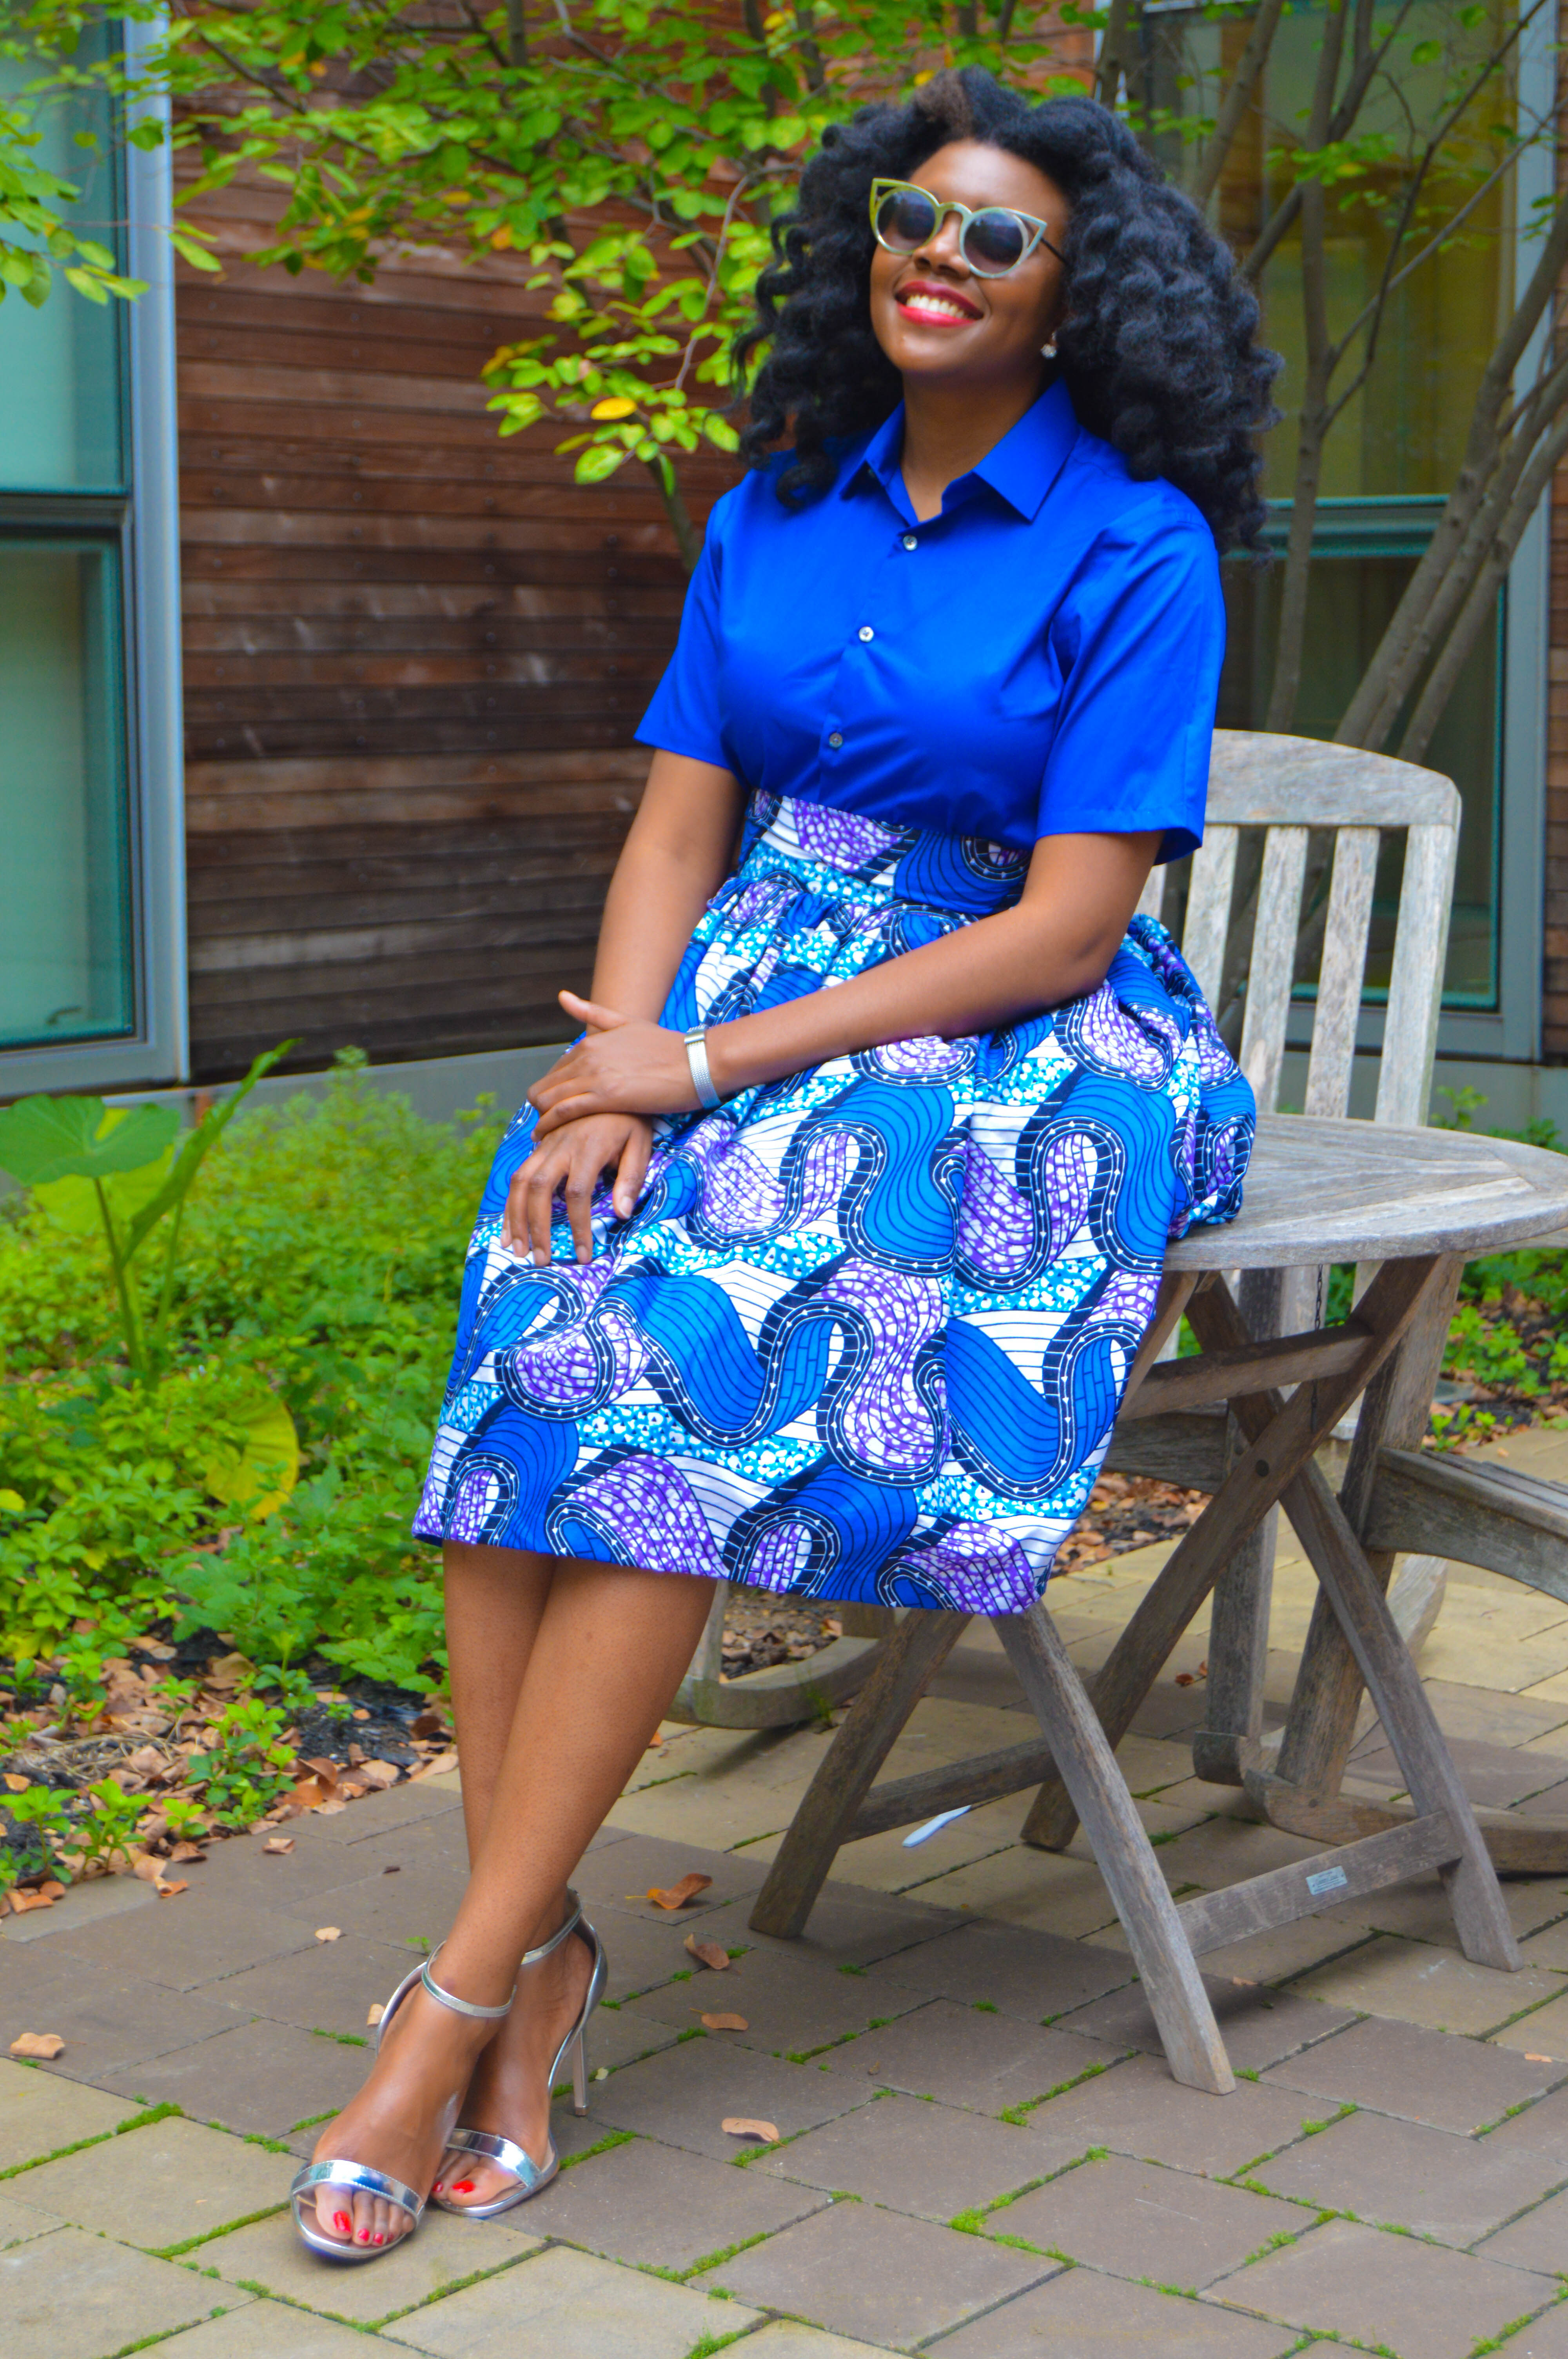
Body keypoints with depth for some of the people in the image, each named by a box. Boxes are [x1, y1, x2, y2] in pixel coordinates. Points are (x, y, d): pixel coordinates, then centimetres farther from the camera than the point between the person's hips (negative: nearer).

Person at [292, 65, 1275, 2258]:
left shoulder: (1135, 550, -6)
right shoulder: (778, 513, 12)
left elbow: (1067, 928, -13)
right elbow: (676, 834, 7)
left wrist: (718, 1063, -18)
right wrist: (615, 1076, -13)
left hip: (1019, 1050, -5)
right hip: (732, 1013, 5)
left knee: (710, 1335, -31)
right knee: (559, 1282, -27)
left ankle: (471, 1981, -28)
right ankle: (537, 1942, -26)